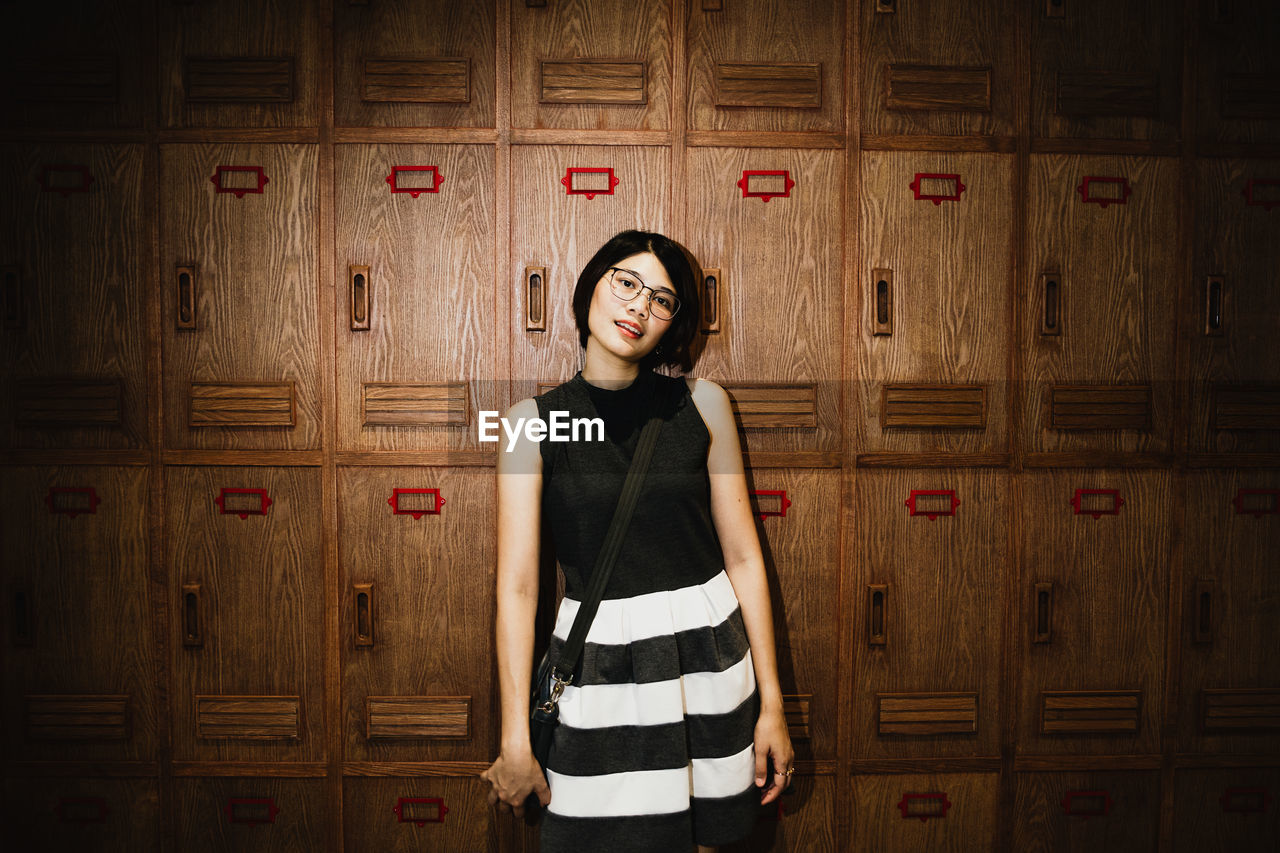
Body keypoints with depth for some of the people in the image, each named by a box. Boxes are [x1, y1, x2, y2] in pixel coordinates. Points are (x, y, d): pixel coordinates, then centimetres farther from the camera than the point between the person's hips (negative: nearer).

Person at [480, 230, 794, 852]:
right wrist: (515, 739, -8)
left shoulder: (701, 403, -1)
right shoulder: (533, 421, -4)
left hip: (708, 659, 2)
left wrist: (772, 703, 0)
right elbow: (517, 585, -6)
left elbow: (743, 556, 1)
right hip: (598, 672, -1)